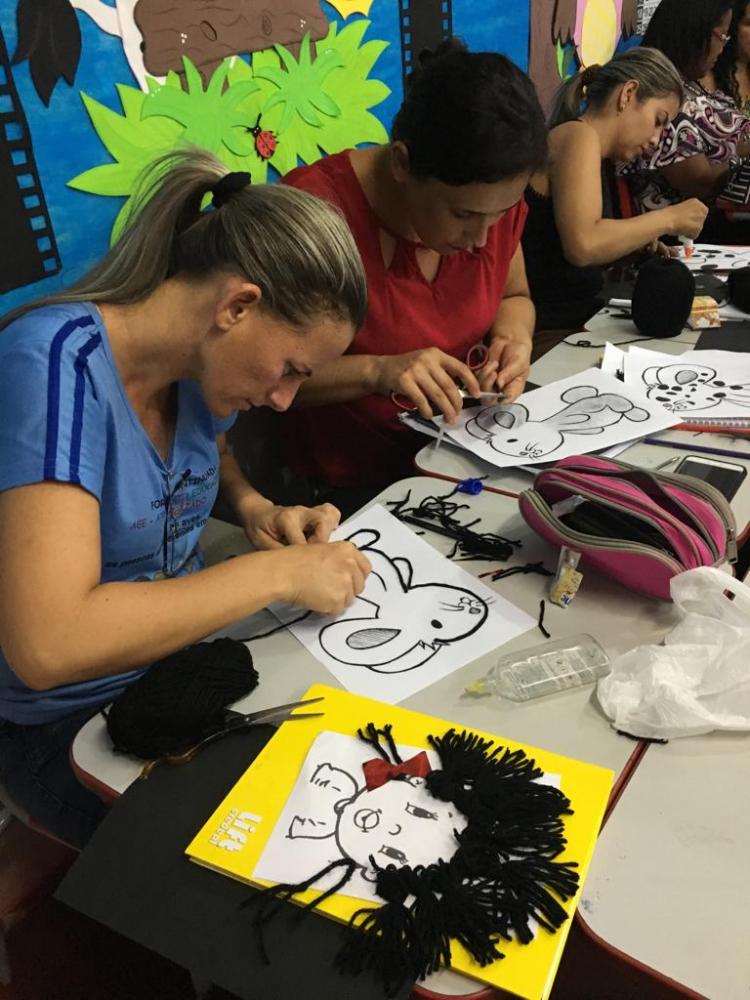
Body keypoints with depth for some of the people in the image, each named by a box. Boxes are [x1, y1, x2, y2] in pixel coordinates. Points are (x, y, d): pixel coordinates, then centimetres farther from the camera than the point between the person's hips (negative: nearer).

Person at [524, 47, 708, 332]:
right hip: (552, 327, -9)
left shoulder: (602, 159, 18)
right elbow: (583, 246, -25)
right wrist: (668, 218, -13)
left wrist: (639, 242, 5)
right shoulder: (578, 135, -9)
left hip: (578, 316, 9)